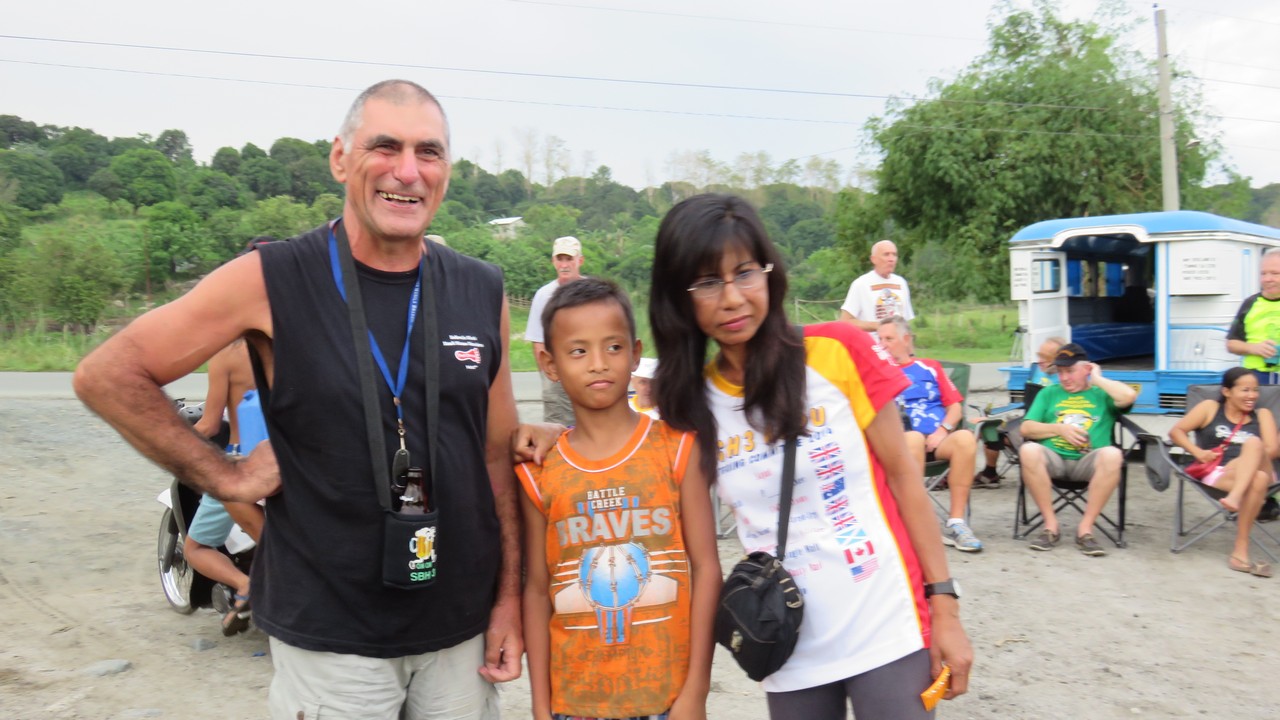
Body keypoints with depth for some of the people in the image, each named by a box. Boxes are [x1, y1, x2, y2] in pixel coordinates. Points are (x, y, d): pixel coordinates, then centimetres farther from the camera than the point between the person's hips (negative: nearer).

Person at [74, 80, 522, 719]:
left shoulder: (481, 292, 0)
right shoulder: (273, 281, -11)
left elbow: (499, 453, 4)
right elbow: (105, 375, -5)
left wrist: (509, 597, 3)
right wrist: (225, 477, -9)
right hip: (330, 639, -3)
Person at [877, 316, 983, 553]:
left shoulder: (930, 367, 25)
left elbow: (956, 406, 16)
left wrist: (943, 430, -2)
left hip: (939, 438, 2)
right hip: (901, 441, -2)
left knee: (965, 438, -31)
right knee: (914, 438, -38)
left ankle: (956, 523, -26)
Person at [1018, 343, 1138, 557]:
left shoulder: (1102, 395, 21)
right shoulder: (1048, 393, 26)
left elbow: (1129, 396, -3)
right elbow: (1026, 428, 15)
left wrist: (1097, 380, 10)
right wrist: (1060, 429, 0)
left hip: (1087, 461, -1)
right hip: (1053, 457, 1)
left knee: (1112, 455, -35)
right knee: (1028, 451, -34)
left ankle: (1085, 528, -25)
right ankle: (1051, 524, -22)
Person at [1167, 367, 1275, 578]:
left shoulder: (1262, 414, 20)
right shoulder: (1210, 408, 15)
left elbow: (1273, 449, 4)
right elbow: (1176, 431, 8)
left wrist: (1248, 460, -14)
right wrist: (1198, 452, -9)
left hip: (1248, 474, 2)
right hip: (1215, 475, -2)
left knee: (1253, 443, -33)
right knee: (1258, 480, -36)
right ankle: (1241, 551, -42)